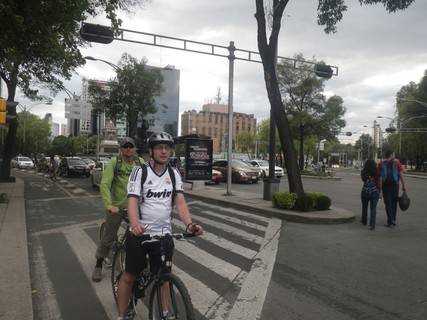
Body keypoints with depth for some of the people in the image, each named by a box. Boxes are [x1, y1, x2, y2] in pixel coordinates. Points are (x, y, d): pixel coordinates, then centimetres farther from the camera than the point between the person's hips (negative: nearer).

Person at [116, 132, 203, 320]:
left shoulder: (174, 174, 2)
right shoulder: (139, 172, -9)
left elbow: (180, 202, -7)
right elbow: (132, 201, -19)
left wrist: (189, 224, -25)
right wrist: (135, 224, -40)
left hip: (164, 234, 3)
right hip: (140, 233, -3)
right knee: (129, 276, 10)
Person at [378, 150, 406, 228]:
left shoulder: (381, 164, 1)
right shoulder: (397, 162, -1)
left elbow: (379, 177, -4)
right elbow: (401, 175, -5)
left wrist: (379, 188, -2)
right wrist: (403, 185, 0)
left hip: (385, 185, 0)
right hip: (395, 185, 0)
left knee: (388, 204, 4)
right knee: (394, 202, 15)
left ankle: (390, 222, 2)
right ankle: (393, 220, 23)